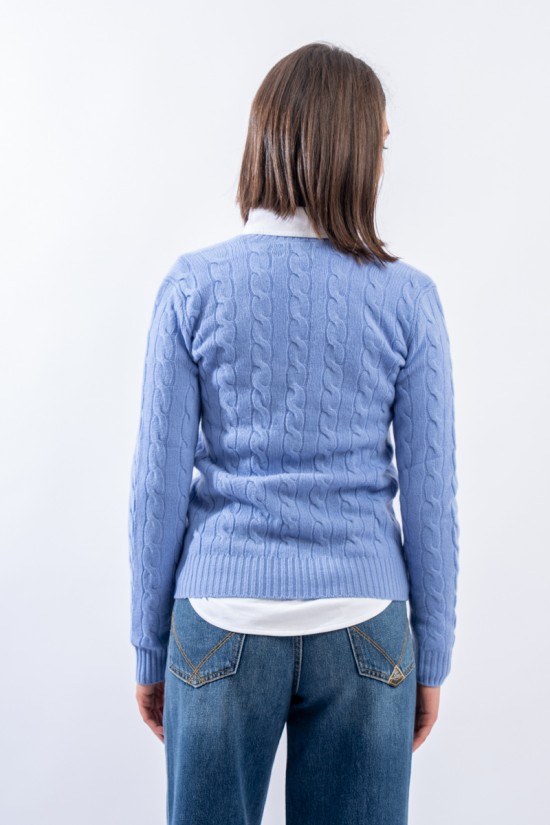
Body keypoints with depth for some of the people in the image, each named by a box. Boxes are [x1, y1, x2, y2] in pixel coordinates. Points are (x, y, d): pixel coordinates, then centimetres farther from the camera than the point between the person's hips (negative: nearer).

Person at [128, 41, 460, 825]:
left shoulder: (193, 285, -6)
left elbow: (159, 483, -5)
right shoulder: (408, 297, -5)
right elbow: (430, 496, -2)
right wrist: (431, 658, 9)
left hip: (223, 622, 0)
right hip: (363, 632, 1)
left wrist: (149, 646, 6)